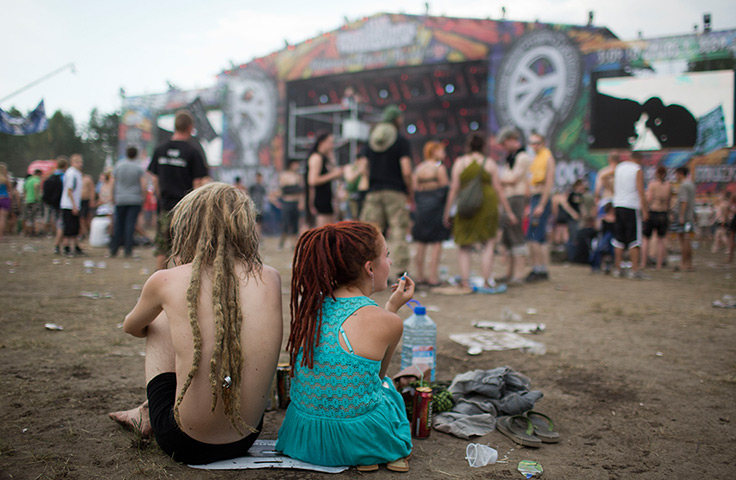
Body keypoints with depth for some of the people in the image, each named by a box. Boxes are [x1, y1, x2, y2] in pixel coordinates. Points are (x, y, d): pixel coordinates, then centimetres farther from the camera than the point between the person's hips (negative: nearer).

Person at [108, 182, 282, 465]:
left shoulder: (167, 281, -12)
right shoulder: (270, 279, -6)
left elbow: (131, 327, 13)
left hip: (186, 445, -3)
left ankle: (150, 415, 38)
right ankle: (147, 412, 43)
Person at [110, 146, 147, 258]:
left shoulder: (118, 166, 3)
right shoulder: (139, 168, -3)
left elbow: (113, 184, 4)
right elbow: (143, 185, -9)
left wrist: (113, 197, 13)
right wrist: (142, 196, 3)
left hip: (120, 199, 2)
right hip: (135, 200, -2)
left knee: (118, 225, 9)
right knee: (131, 224, -2)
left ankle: (113, 249, 13)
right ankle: (128, 250, -5)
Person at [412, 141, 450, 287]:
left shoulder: (418, 169, 10)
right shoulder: (440, 168, -7)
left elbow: (414, 189, 11)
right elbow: (445, 188, -8)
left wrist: (416, 208, 16)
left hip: (420, 209, 6)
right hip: (436, 207, -6)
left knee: (421, 244, 11)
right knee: (436, 243, -3)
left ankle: (420, 276, 17)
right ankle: (433, 278, -4)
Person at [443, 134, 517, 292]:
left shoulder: (459, 162, 3)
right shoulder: (490, 163, 3)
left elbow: (453, 190, 0)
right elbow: (498, 191, 2)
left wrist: (447, 212, 5)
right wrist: (509, 212, 9)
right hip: (487, 205, 0)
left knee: (464, 246, 8)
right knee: (488, 243, 10)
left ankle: (465, 283, 1)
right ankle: (487, 282, 7)